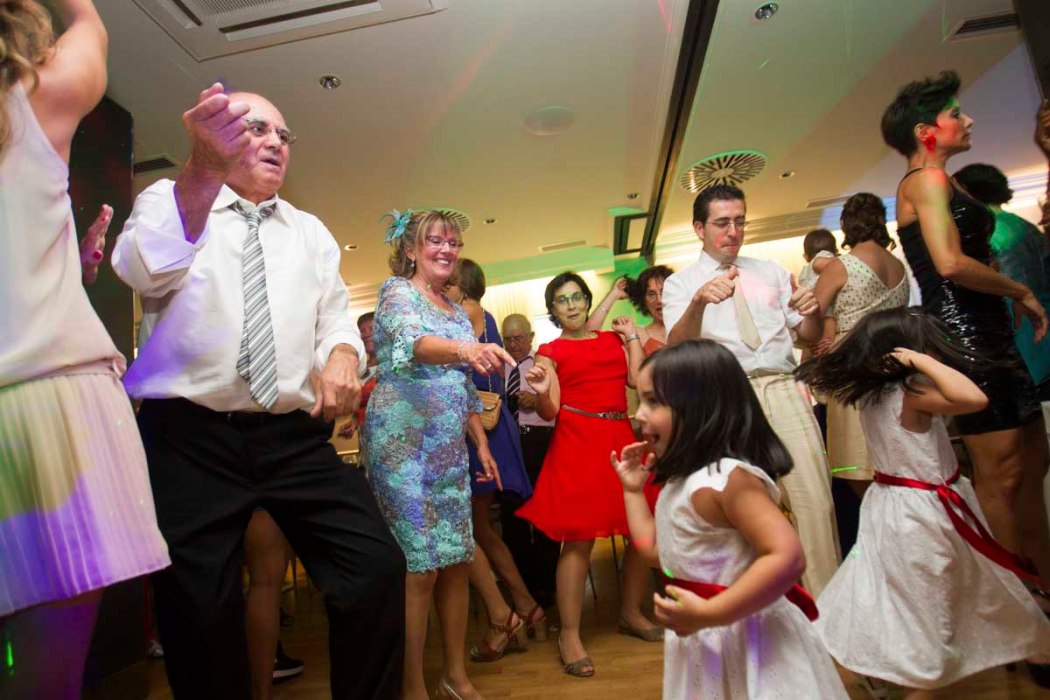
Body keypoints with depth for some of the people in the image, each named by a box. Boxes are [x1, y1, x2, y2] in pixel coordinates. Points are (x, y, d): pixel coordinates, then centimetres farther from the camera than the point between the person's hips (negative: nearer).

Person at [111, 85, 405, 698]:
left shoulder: (311, 232, 18)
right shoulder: (170, 198, 6)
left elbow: (336, 318, 15)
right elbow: (146, 270, -16)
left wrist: (340, 357, -9)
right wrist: (204, 169, -32)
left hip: (295, 436, 3)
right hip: (189, 436, -2)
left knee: (378, 566, -8)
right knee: (198, 607, 2)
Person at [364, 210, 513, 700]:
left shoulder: (457, 309, 17)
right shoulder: (397, 292, -5)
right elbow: (415, 343, -28)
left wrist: (482, 444, 14)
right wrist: (465, 349, -47)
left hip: (449, 448, 7)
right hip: (403, 441, -7)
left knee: (458, 560, 9)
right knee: (418, 567, -5)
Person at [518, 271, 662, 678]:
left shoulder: (612, 340, 16)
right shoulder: (551, 351, 4)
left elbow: (641, 381, 3)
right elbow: (549, 412, -3)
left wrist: (632, 337, 10)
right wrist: (541, 392, -24)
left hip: (621, 439, 5)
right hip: (577, 442, -5)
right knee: (579, 538, -7)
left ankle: (631, 613, 28)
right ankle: (569, 635, 4)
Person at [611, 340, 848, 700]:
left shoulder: (728, 476, -25)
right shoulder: (682, 479, 4)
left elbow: (787, 557, -33)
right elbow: (657, 550, 10)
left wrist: (710, 614, -32)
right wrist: (633, 489, 8)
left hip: (743, 640, -9)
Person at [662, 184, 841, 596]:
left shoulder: (771, 272, 19)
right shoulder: (680, 284, 8)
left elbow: (808, 336, 18)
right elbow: (676, 347, -10)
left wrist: (813, 312, -6)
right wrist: (699, 300, -30)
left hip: (783, 390, 3)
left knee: (815, 501, -5)